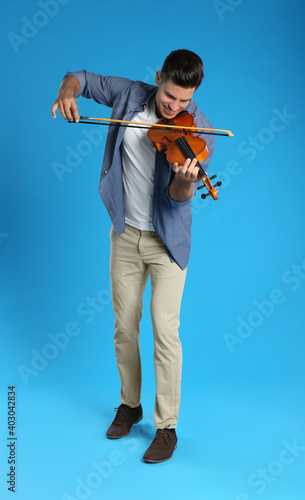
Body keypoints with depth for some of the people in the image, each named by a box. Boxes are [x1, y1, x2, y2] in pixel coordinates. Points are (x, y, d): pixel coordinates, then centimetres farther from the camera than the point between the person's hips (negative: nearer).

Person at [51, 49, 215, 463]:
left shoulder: (198, 132, -14)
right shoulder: (130, 95, -5)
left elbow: (180, 197, -20)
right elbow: (82, 78, 8)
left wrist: (185, 179, -44)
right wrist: (68, 91, -15)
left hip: (166, 240, -3)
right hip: (126, 235, 4)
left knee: (164, 331, -6)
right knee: (124, 326, 11)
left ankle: (167, 426, 9)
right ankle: (130, 405, 32)